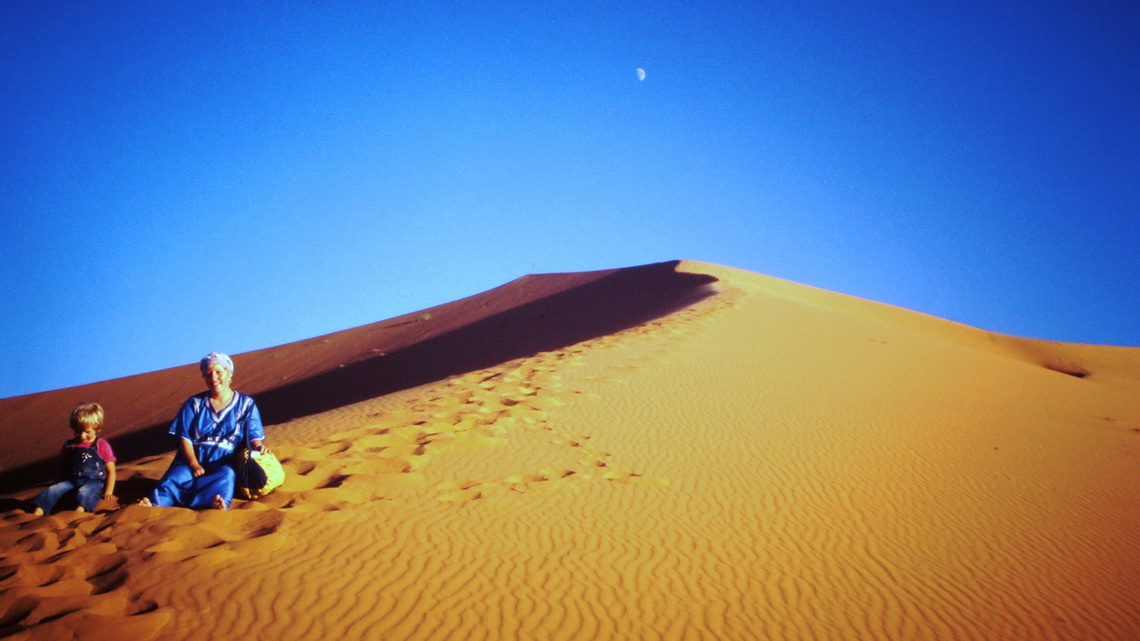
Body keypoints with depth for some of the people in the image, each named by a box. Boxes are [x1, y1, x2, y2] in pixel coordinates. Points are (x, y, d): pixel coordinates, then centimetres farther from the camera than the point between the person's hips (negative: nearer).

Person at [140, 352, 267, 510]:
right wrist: (194, 465, -12)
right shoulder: (194, 403, 15)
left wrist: (258, 446, -21)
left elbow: (253, 437, 5)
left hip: (225, 463, -1)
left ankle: (218, 503, -64)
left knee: (227, 475, -36)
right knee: (177, 475, -31)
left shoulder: (246, 404, 13)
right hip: (194, 460, 2)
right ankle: (156, 503, -56)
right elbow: (185, 438, 6)